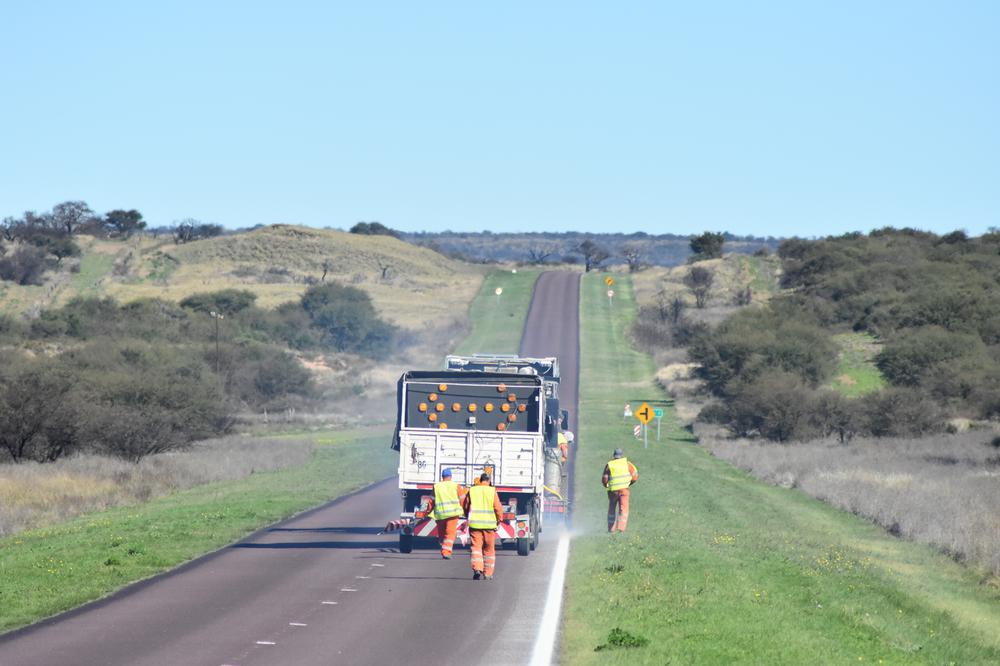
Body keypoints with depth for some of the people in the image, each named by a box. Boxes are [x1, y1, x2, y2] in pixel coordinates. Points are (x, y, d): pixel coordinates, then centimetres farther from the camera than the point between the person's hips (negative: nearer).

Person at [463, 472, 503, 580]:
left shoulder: (471, 491, 2)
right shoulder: (492, 491, -3)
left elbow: (465, 506, 8)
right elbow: (498, 508, -7)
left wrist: (469, 517, 26)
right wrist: (499, 520, 8)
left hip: (475, 524, 0)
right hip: (489, 524, 0)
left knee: (476, 547, -1)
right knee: (489, 550, 10)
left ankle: (477, 568, -23)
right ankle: (488, 574, 12)